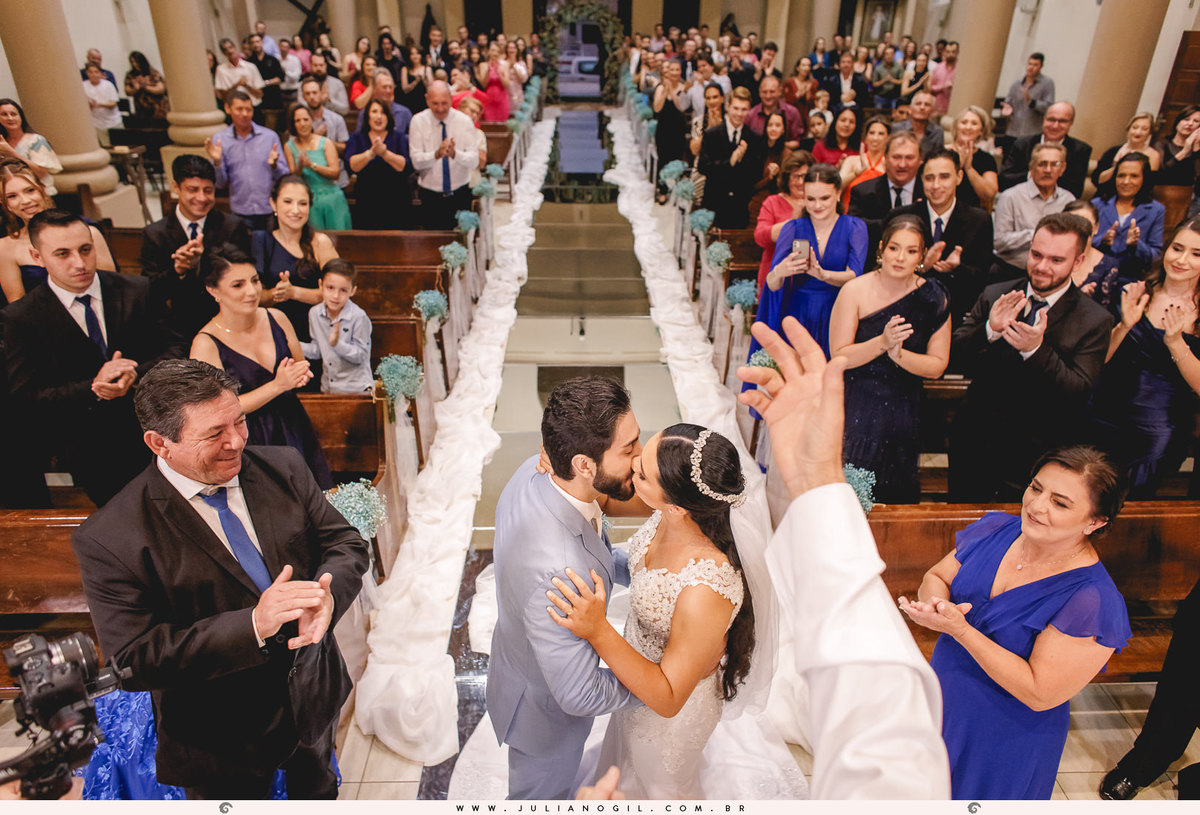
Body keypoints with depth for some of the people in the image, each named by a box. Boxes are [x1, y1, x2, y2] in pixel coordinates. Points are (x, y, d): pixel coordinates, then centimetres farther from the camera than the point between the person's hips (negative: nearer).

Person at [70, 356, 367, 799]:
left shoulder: (281, 468, -11)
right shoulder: (109, 540, -23)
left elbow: (346, 542, -7)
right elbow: (134, 662, -24)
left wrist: (328, 593, -30)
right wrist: (251, 625, -36)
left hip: (315, 693, 4)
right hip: (224, 742, -4)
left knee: (317, 786, 32)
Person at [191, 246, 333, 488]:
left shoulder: (276, 318, 1)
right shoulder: (206, 343, -13)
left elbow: (302, 367, 15)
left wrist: (300, 375, -10)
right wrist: (277, 385, -21)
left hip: (294, 430, 4)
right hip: (248, 443, -4)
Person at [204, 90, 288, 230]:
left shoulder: (270, 136, 3)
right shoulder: (219, 140, 5)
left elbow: (285, 176, 2)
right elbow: (221, 183, 3)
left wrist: (274, 165, -18)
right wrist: (217, 162, -14)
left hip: (271, 211, 0)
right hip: (240, 213, 1)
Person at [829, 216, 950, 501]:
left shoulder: (934, 300, -2)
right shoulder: (855, 291, -7)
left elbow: (937, 366, -2)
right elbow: (840, 357, -10)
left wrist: (898, 353, -19)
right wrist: (883, 342, -23)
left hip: (902, 413, 2)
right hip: (856, 410, -1)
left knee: (897, 496, 8)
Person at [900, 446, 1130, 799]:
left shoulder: (1094, 603, -26)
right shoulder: (996, 529, -9)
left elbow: (1039, 693, -26)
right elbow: (936, 576, 1)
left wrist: (959, 628, -32)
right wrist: (936, 603, -23)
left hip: (1008, 743, -5)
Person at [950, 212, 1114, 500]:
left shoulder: (1094, 320, -7)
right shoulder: (995, 296, 0)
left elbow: (1080, 393, -15)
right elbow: (955, 353, -5)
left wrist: (1037, 350, -29)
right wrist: (989, 330, -24)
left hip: (1038, 455, -2)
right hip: (975, 443, 3)